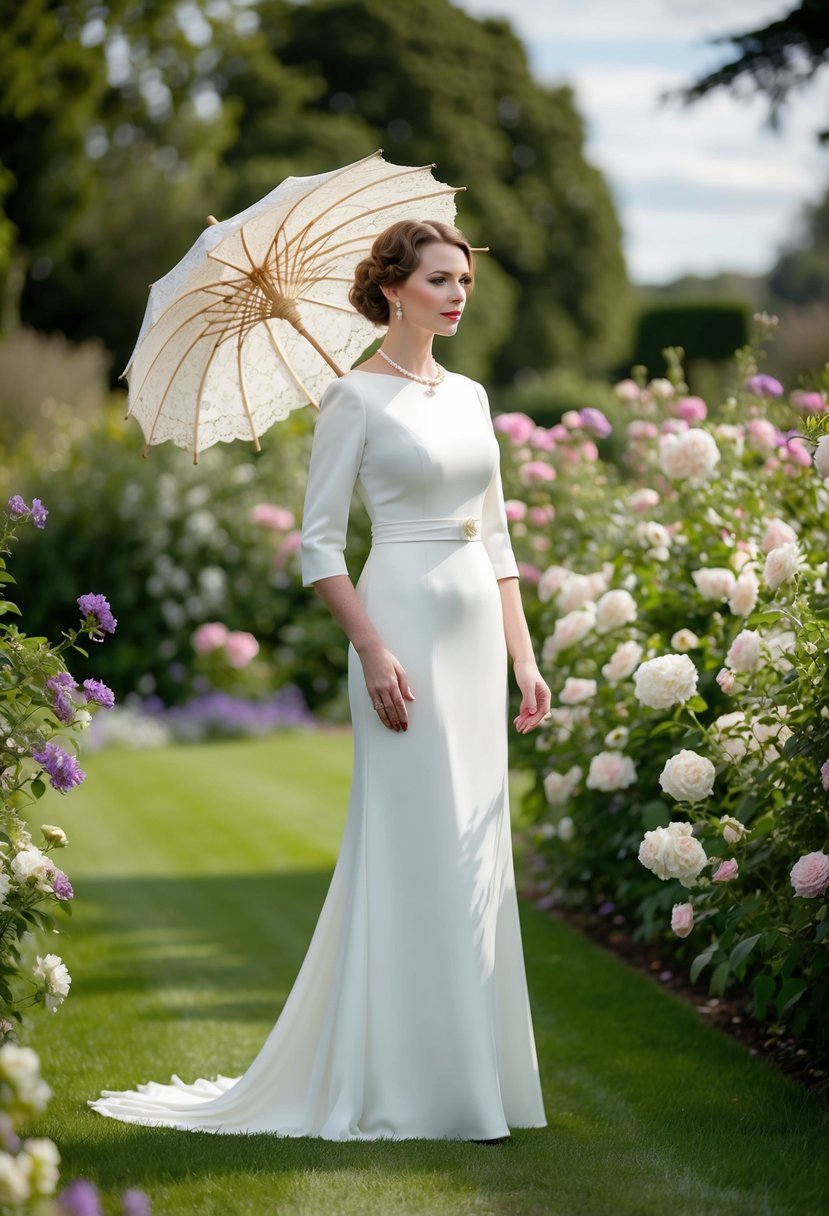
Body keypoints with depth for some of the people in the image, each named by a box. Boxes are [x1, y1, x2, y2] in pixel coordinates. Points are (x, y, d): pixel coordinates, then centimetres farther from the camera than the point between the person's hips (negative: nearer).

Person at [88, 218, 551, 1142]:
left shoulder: (469, 396, 15)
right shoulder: (355, 397, -6)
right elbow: (318, 542, -9)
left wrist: (523, 656, 13)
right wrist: (372, 649, -18)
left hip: (477, 634, 7)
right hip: (403, 626, -7)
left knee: (475, 852, 8)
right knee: (417, 850, -7)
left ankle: (475, 1072, 17)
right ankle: (421, 1089, -1)